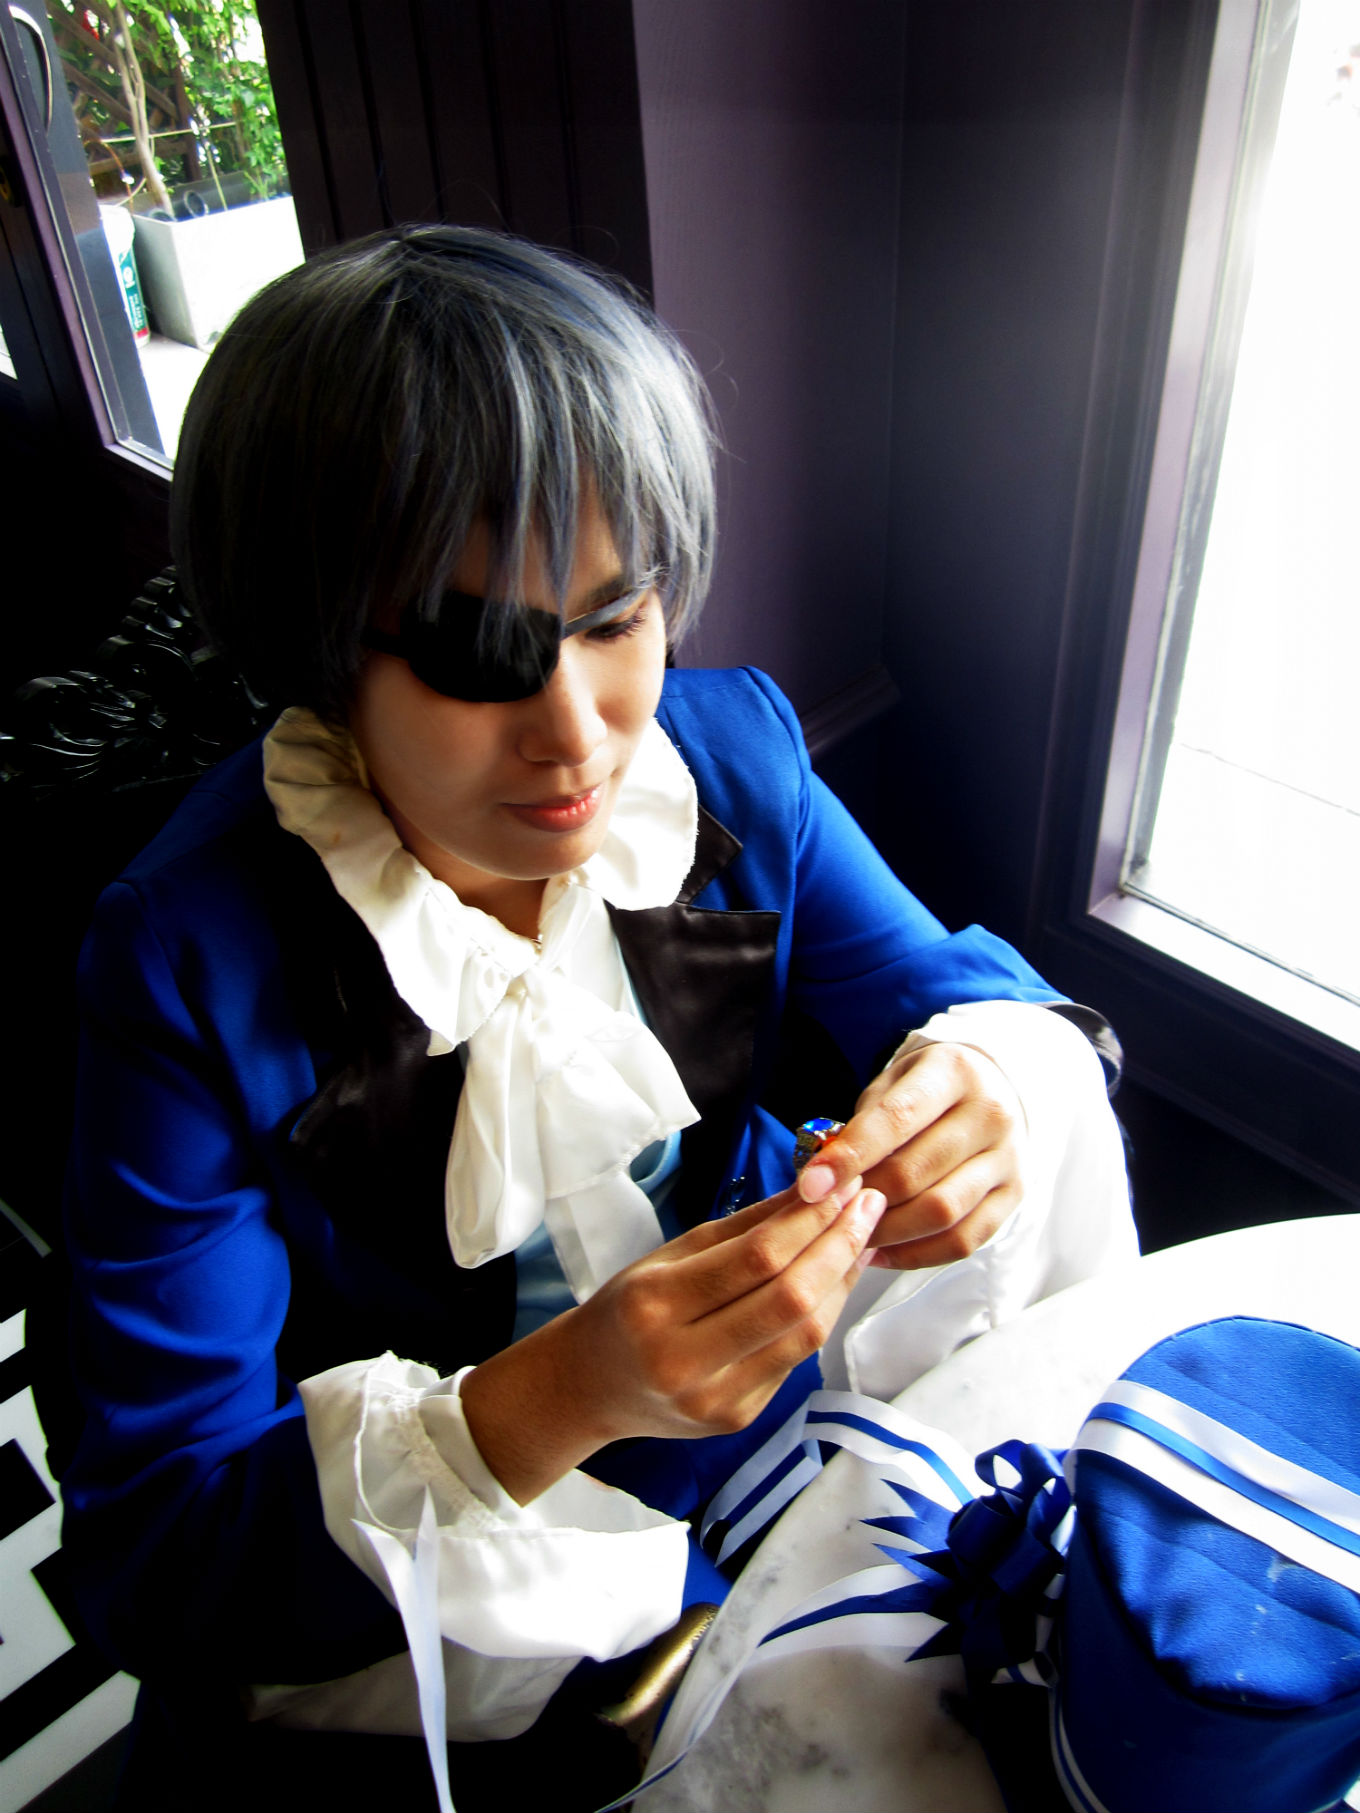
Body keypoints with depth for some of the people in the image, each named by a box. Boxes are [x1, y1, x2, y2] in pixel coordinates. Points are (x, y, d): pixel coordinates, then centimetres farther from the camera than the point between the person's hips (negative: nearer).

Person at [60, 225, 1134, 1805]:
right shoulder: (189, 967, -25)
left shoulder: (731, 749, -13)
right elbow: (145, 1573, -23)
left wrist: (989, 1080, -29)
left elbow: (969, 1002, -4)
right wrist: (552, 1404, -40)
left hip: (785, 1369, 4)